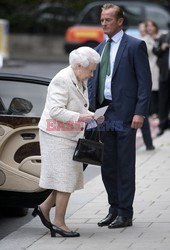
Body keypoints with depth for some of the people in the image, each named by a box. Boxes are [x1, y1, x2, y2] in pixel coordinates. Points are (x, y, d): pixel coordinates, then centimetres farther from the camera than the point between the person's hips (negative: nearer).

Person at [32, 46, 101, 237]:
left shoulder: (81, 81, 10)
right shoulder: (62, 80, -19)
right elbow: (56, 110, -24)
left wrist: (92, 116, 4)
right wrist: (79, 117, -28)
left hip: (70, 136, 9)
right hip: (57, 135, -9)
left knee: (69, 178, 12)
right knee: (66, 179, -7)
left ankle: (44, 208, 25)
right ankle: (59, 223, 0)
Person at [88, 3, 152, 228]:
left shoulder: (135, 46, -5)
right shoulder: (99, 49, 15)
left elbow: (145, 81, -9)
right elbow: (93, 81, 18)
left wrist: (140, 112, -16)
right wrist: (92, 109, 5)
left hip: (125, 115, -6)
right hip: (104, 114, 6)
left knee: (125, 165, -1)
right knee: (107, 165, 10)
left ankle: (125, 214, 5)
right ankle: (114, 208, 21)